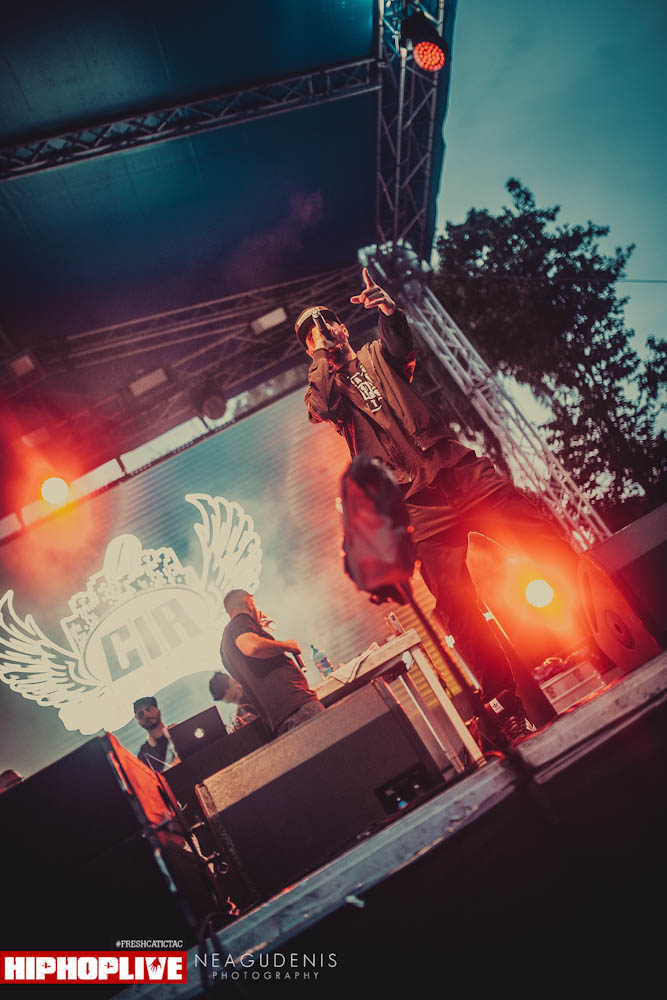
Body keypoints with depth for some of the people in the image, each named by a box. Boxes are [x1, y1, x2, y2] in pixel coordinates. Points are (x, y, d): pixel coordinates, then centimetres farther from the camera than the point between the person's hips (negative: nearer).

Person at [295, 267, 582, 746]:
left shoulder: (376, 356, 18)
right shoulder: (321, 386, 15)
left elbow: (401, 347, -6)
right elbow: (325, 407, -10)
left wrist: (390, 313, -26)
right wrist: (324, 350, -4)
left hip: (465, 473, 2)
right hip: (420, 506, -2)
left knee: (556, 553, -7)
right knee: (459, 612, -9)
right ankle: (507, 708, 4)